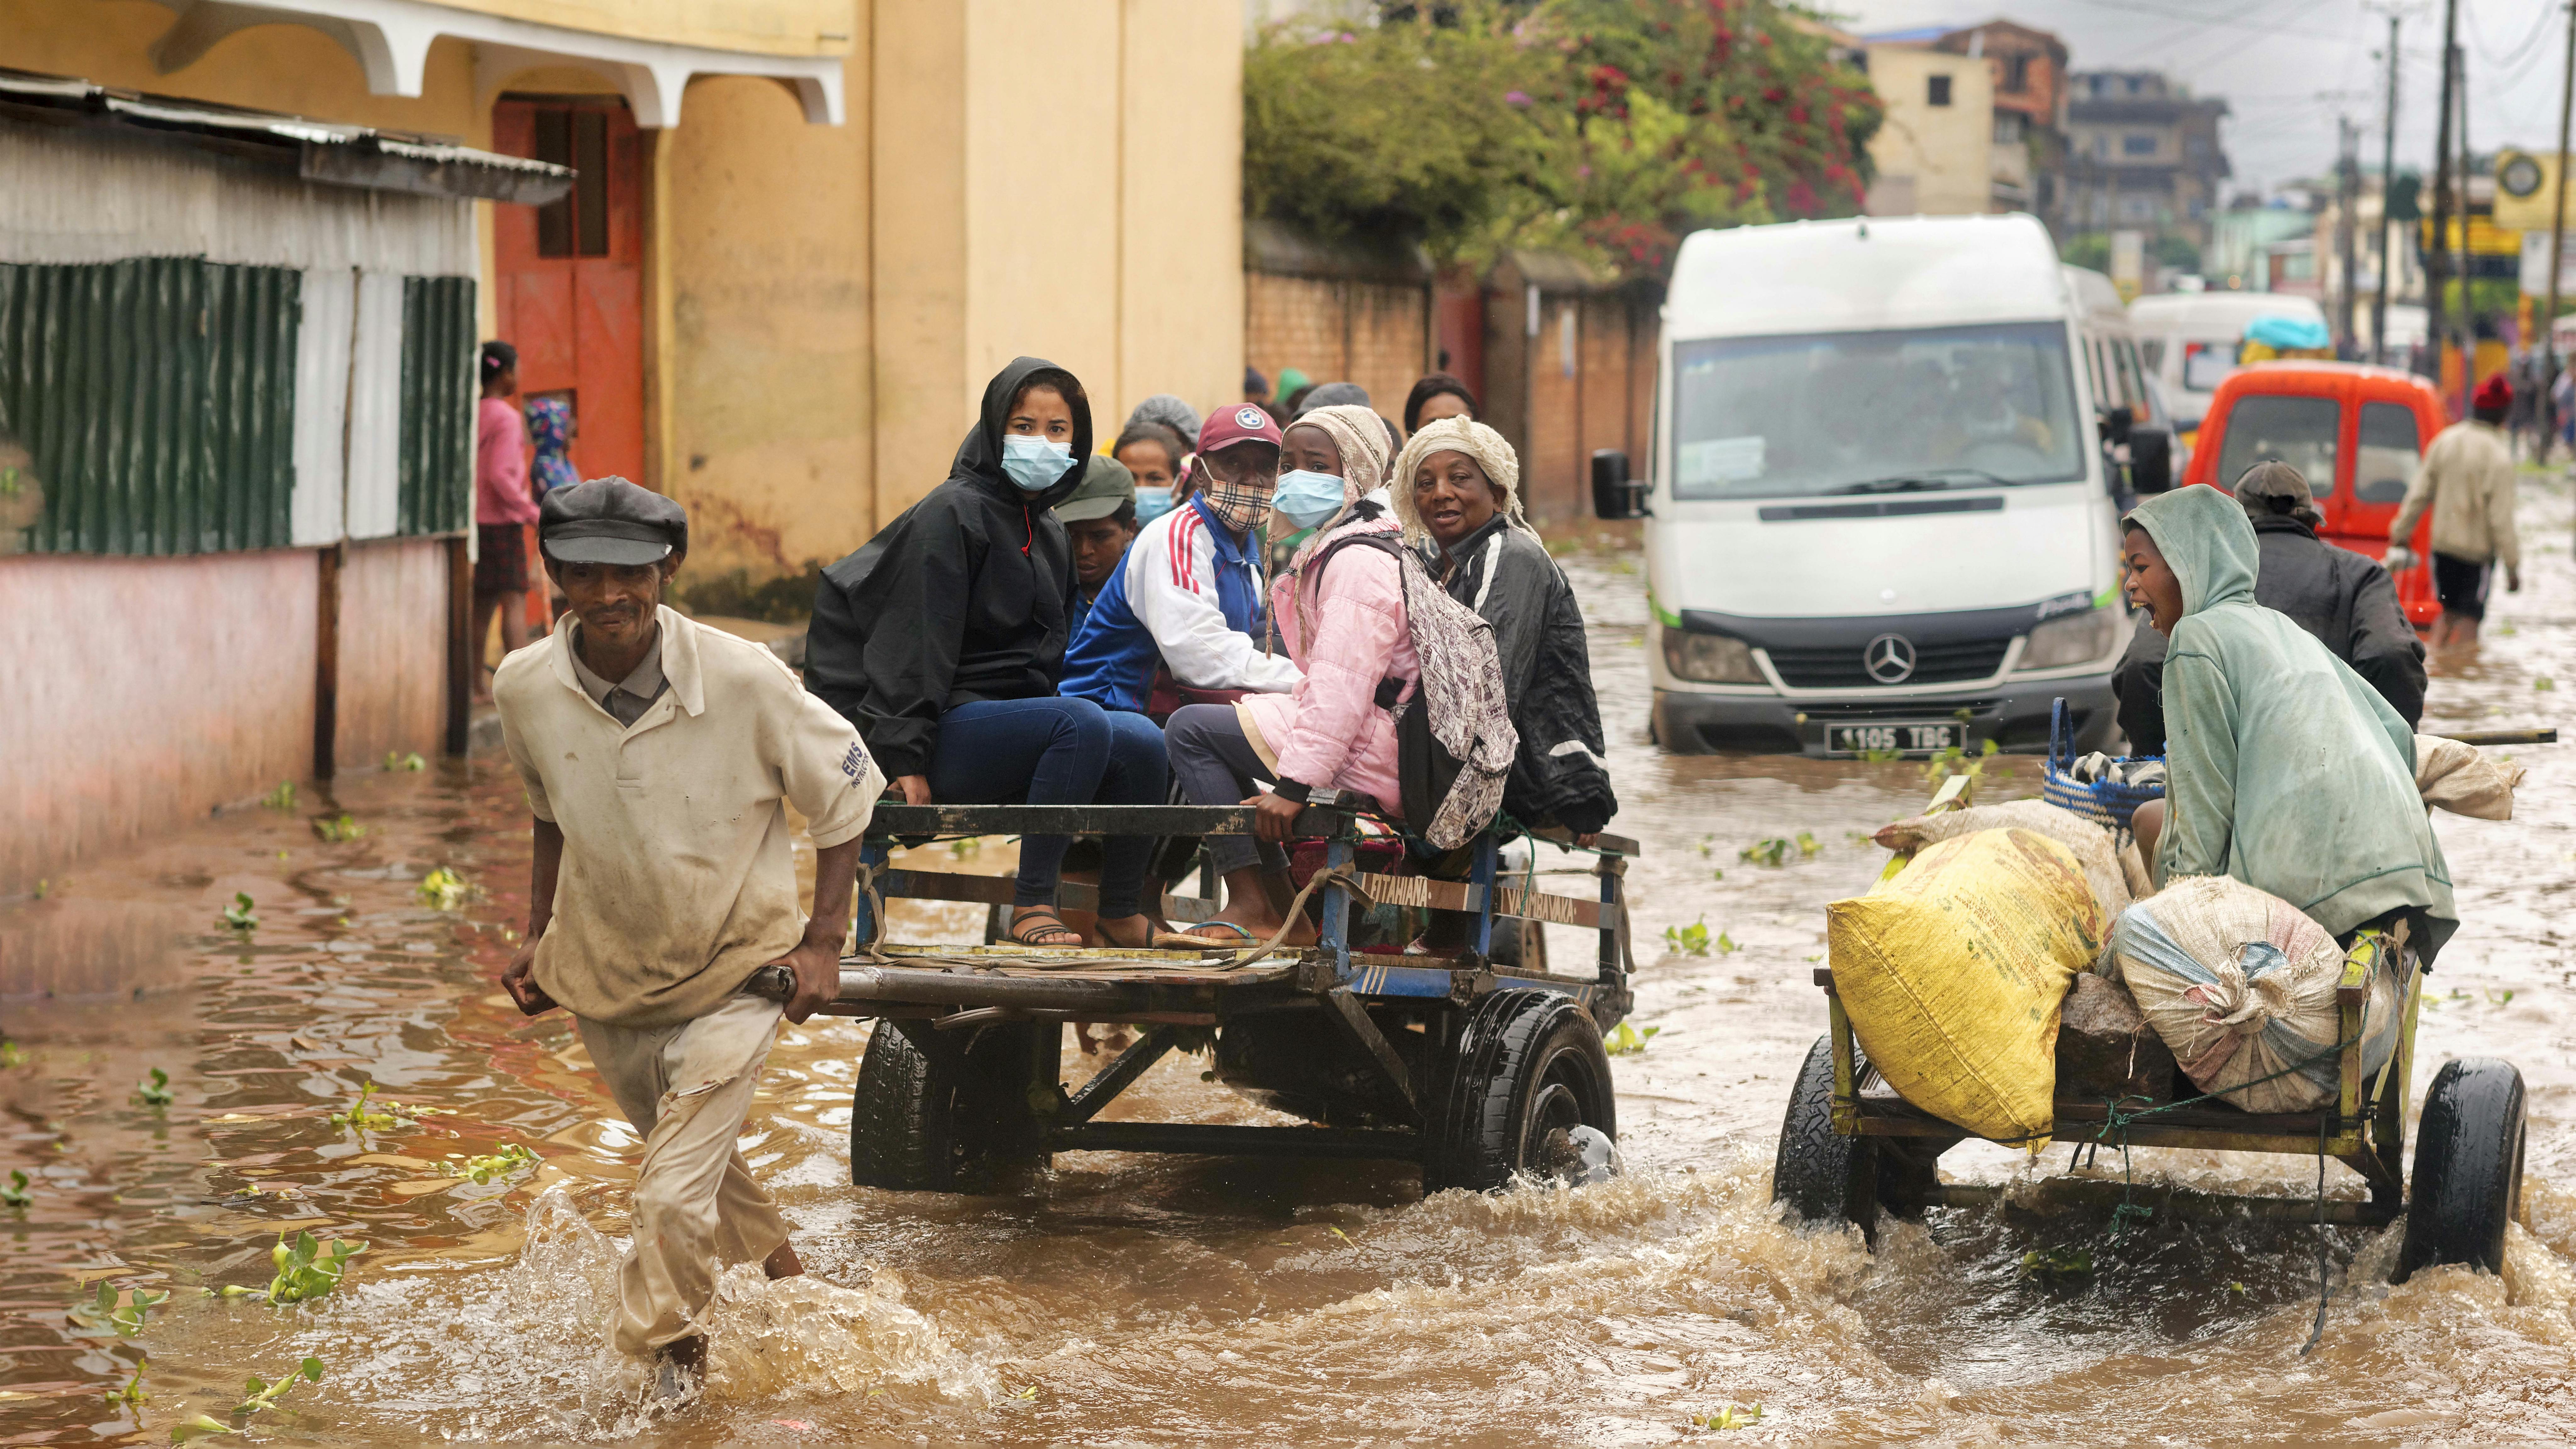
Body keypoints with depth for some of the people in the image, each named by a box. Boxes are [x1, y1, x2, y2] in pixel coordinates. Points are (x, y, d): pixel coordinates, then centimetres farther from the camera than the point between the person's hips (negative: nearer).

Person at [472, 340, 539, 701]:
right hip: (502, 523, -8)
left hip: (475, 521, 8)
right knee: (515, 603, -9)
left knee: (483, 604, 12)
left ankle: (477, 683, 15)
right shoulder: (507, 418, -13)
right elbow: (500, 475, -21)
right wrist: (533, 513, -15)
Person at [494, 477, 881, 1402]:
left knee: (674, 1195, -13)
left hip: (733, 973, -4)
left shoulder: (744, 681, -24)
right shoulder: (526, 689, -13)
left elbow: (846, 793, -8)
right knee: (698, 1157, 24)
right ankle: (780, 1278, 52)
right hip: (601, 977, 4)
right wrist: (538, 936, 7)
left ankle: (669, 1353, 14)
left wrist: (824, 942, -10)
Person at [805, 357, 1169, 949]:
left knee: (1143, 740, -16)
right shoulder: (953, 514, -7)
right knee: (1084, 723, -32)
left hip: (1022, 720, 8)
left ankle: (1121, 914, -3)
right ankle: (1032, 904, -25)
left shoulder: (1051, 535, 19)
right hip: (954, 726, -8)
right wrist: (907, 758, -20)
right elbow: (916, 642, -14)